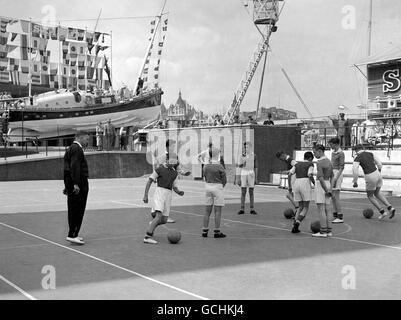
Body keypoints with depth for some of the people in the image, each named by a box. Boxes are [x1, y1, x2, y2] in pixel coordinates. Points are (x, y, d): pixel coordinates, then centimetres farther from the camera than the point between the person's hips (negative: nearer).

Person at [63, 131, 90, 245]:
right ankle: (72, 235, -9)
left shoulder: (70, 148, 21)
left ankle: (73, 234, 21)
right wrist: (76, 183, -27)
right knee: (78, 210, -8)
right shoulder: (77, 149, -11)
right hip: (79, 185, -10)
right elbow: (75, 166, -22)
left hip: (71, 184, 10)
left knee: (73, 210, 14)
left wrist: (67, 186, 29)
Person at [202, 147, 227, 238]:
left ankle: (205, 231, 12)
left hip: (208, 187, 6)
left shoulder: (206, 166, 2)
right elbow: (224, 180, -7)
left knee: (207, 210, 11)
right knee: (218, 210, 0)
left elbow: (205, 178, 8)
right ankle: (217, 232, 1)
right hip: (217, 187, -6)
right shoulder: (219, 167, -13)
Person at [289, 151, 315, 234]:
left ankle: (294, 227, 5)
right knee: (306, 208, 3)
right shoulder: (310, 164, 5)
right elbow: (310, 176, -11)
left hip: (296, 184, 5)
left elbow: (289, 174, 8)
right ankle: (297, 223, -20)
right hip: (305, 185, -5)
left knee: (301, 207, 17)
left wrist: (290, 186, 13)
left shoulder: (297, 164, 19)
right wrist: (315, 185, 0)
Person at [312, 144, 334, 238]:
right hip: (328, 185, 8)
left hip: (321, 185, -8)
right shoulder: (329, 161, 12)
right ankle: (329, 231, 11)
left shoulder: (319, 162, -14)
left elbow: (321, 178, -20)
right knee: (327, 209, 10)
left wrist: (326, 190, -14)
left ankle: (323, 232, -5)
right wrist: (330, 189, 4)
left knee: (321, 209, -5)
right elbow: (332, 177, 10)